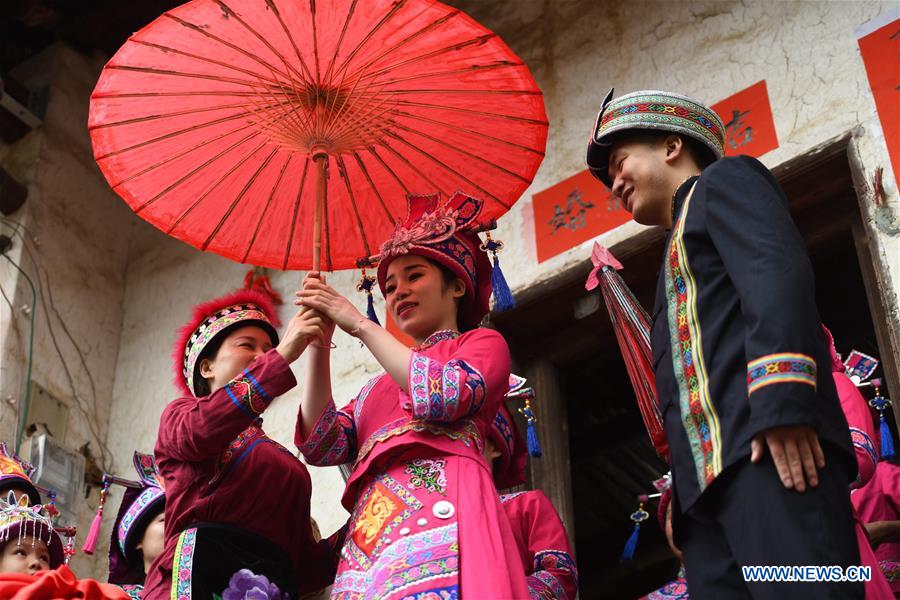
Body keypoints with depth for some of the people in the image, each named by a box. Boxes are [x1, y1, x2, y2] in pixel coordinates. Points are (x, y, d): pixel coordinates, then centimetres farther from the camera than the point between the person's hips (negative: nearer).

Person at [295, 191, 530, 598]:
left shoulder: (483, 344, 18)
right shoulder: (379, 386, 32)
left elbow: (442, 395, -6)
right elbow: (320, 446, 14)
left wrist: (360, 325, 2)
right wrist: (319, 342, 9)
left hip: (441, 510, -5)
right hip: (371, 528, 5)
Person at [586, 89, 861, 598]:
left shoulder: (723, 180, 14)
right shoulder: (680, 256, 38)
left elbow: (778, 272, -7)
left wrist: (782, 395, -21)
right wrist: (681, 490, 18)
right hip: (708, 476, 8)